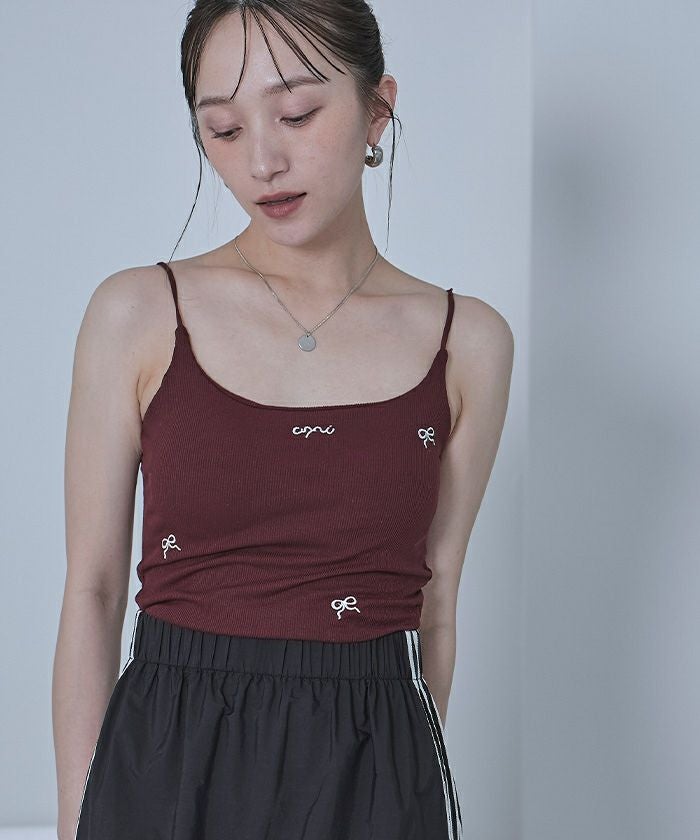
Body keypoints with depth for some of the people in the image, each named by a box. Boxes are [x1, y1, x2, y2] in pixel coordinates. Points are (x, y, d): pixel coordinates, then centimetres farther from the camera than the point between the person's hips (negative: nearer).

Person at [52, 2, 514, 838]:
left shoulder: (467, 341, 0)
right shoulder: (138, 314, -3)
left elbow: (435, 602, 5)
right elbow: (92, 590, -1)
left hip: (375, 771, 1)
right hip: (164, 766, 0)